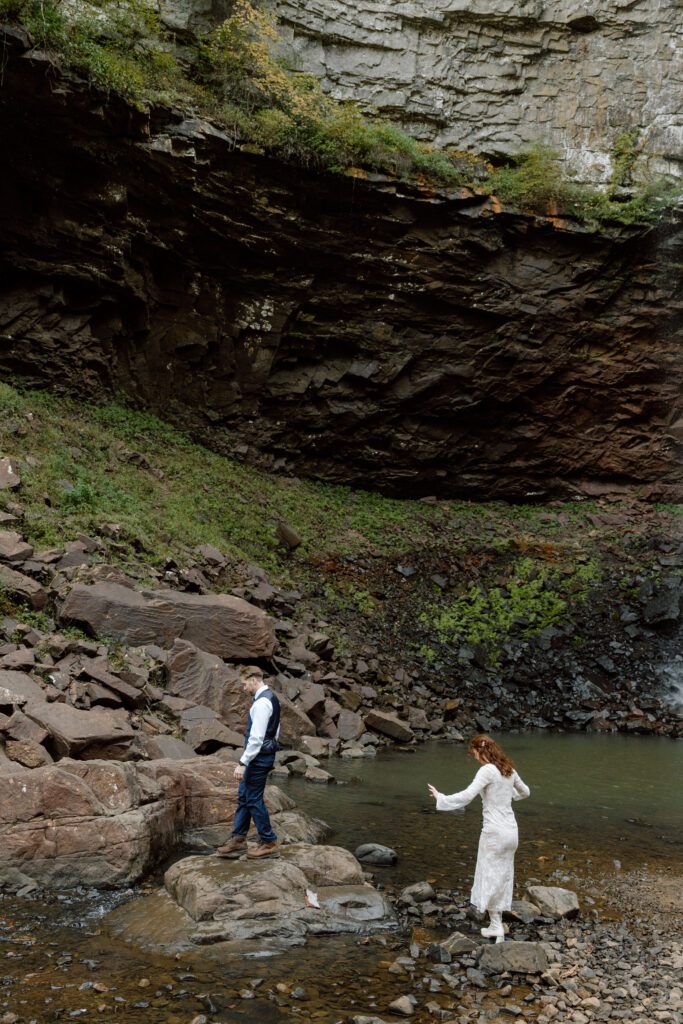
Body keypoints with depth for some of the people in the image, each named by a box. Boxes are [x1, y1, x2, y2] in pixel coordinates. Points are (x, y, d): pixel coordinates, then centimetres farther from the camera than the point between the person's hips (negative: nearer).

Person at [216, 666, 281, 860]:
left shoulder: (261, 702, -20)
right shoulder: (271, 698, 12)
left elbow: (256, 737, -25)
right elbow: (274, 731, 19)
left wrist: (243, 762, -23)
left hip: (258, 757, -10)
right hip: (265, 755, 10)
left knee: (254, 800, 0)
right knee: (243, 797, 15)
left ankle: (269, 843, 10)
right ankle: (238, 840, 22)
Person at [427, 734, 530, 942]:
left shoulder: (487, 770, -16)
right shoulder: (509, 770, 7)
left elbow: (467, 796, -23)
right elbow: (525, 792, 22)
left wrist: (440, 798, -14)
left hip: (494, 831, -7)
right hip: (511, 830, 7)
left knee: (490, 877, 6)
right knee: (503, 877, 14)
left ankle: (496, 926, 10)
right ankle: (497, 925, 21)